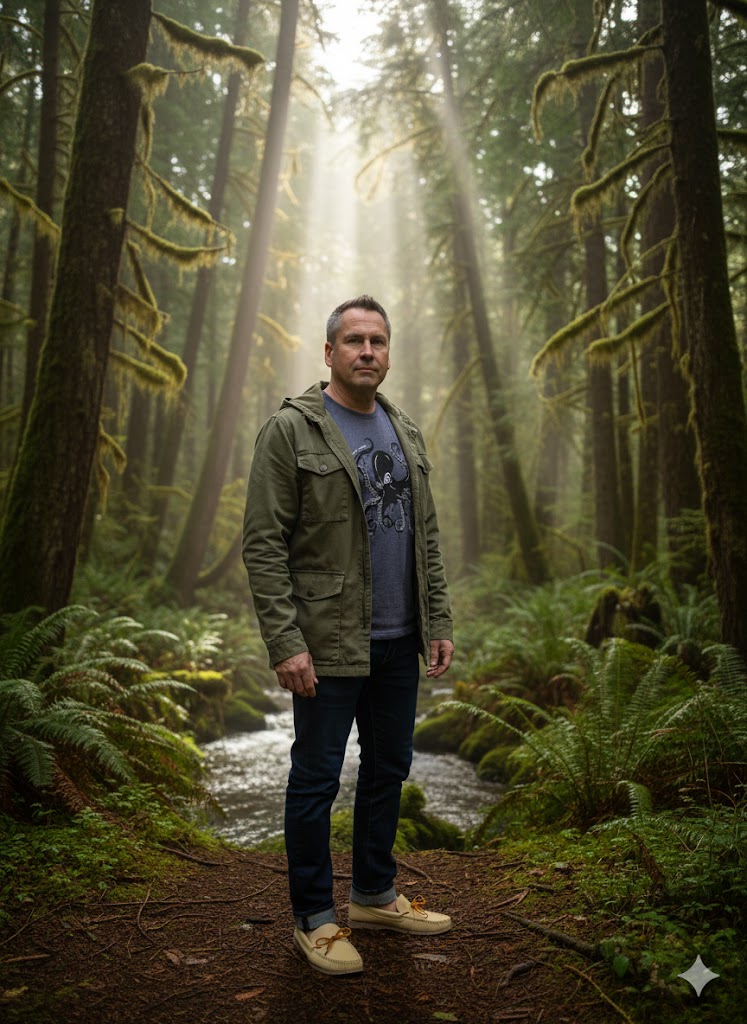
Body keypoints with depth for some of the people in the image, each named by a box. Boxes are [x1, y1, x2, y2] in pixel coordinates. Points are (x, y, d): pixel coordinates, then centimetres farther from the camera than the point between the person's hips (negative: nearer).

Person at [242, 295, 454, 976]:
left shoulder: (405, 433, 12)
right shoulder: (292, 431, -7)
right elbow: (264, 545, -12)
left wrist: (438, 623, 9)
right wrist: (285, 643, -18)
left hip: (398, 642, 7)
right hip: (328, 643, -6)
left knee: (389, 770, 16)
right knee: (316, 779, 5)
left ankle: (374, 894, 34)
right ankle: (315, 918, 21)